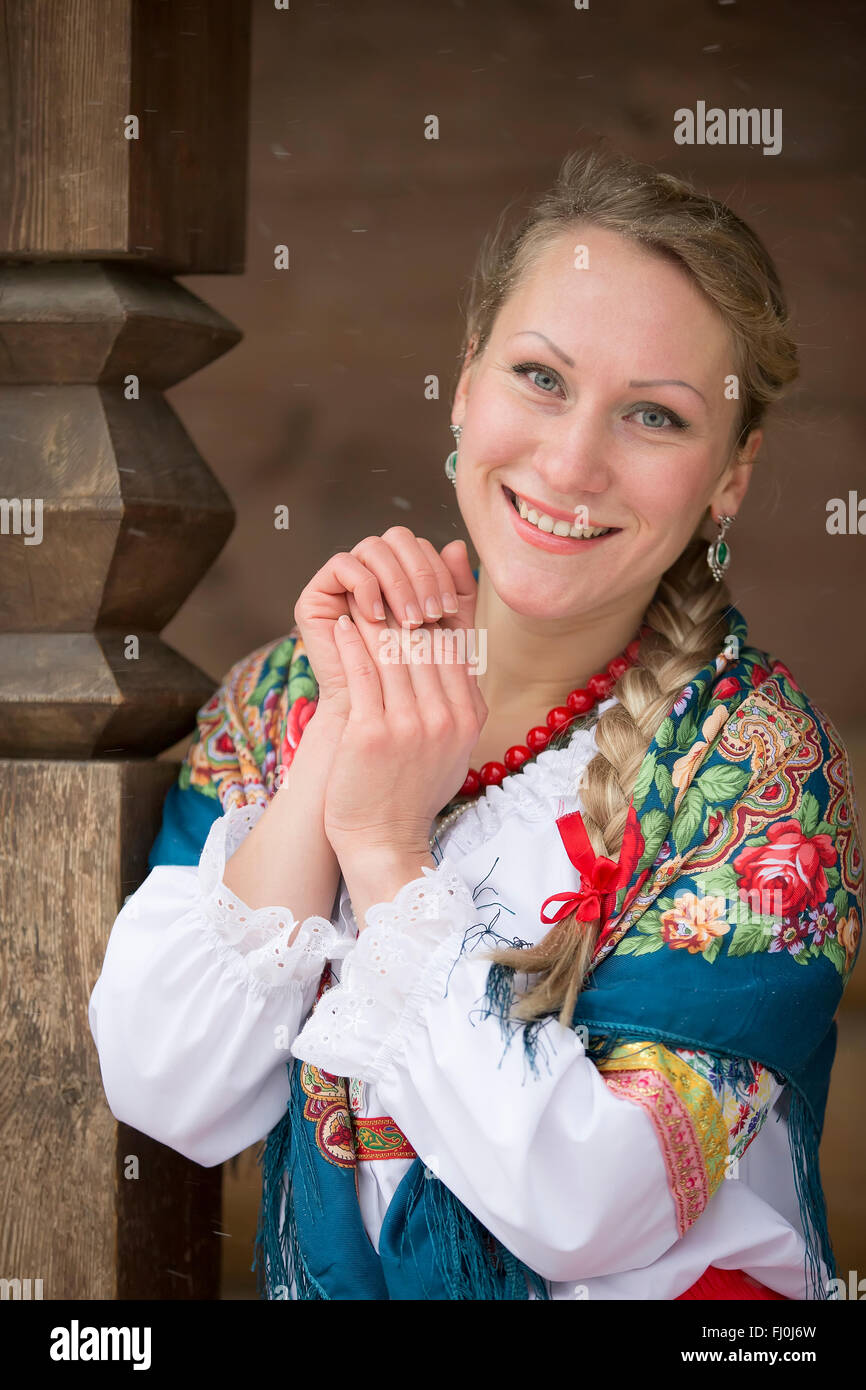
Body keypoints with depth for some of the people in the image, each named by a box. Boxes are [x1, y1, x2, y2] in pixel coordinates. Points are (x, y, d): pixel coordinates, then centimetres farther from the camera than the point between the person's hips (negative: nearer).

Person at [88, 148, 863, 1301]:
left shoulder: (755, 764, -10)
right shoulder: (292, 685, -1)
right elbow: (169, 1099, -8)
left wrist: (385, 846, -17)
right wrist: (338, 736, -14)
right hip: (321, 1274, 3)